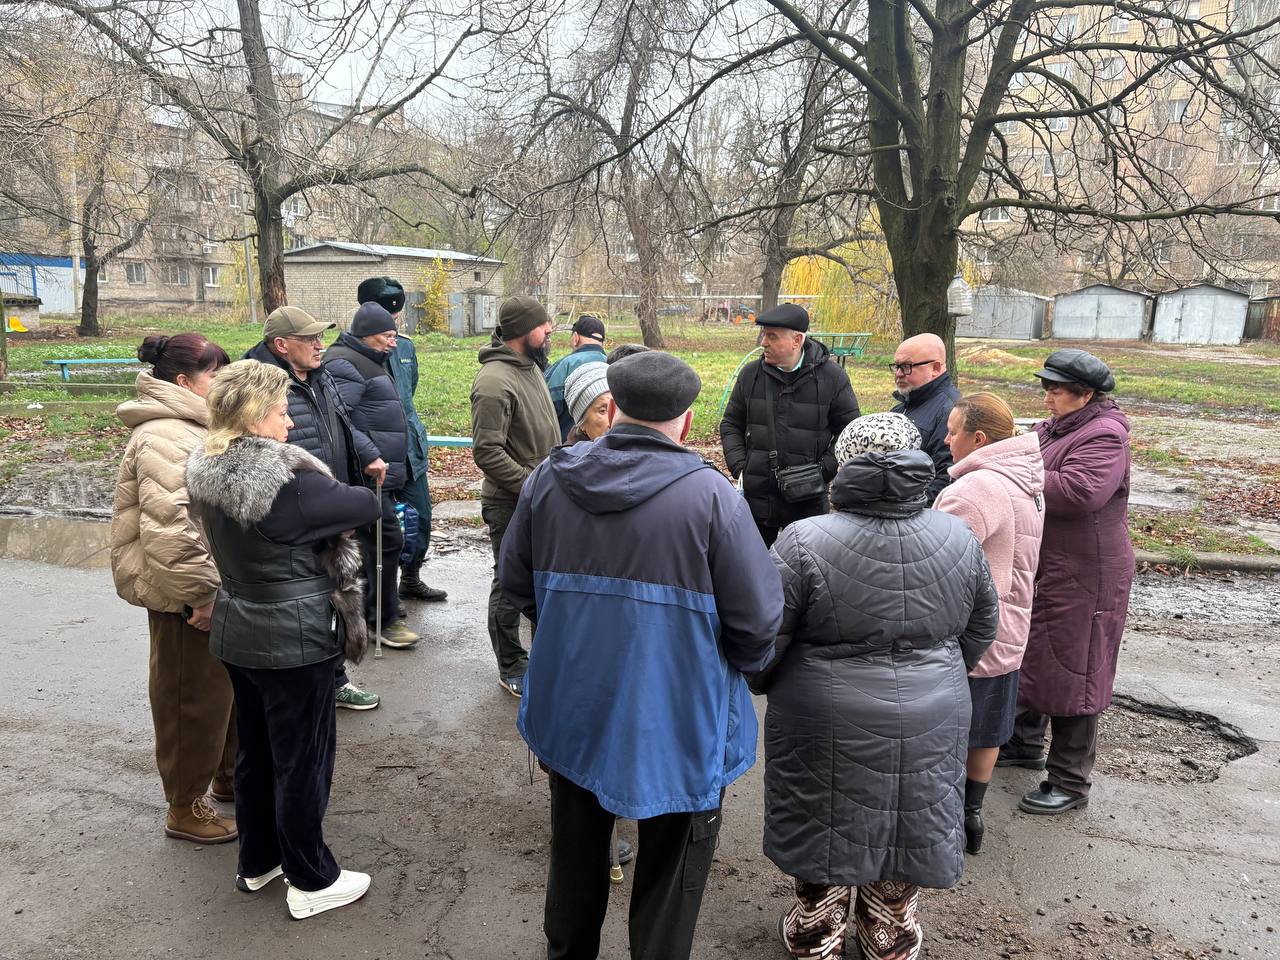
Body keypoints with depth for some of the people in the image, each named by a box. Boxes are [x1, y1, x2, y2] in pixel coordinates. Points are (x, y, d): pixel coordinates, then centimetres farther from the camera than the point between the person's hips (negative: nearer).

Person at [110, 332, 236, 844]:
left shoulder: (189, 427, 11)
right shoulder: (166, 439, -23)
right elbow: (169, 533, -32)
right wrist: (201, 595, -25)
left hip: (215, 587, 10)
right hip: (186, 598, -10)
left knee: (226, 688, 23)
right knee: (194, 700, 6)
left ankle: (228, 776, 42)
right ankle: (185, 809, 25)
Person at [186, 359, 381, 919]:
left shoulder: (207, 472, -2)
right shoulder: (286, 484, -26)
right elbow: (369, 506, -19)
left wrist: (320, 496, -4)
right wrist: (340, 495, 0)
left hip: (237, 632, 8)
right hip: (295, 640, -8)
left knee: (254, 751, 22)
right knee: (302, 760, 7)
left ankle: (257, 862, 40)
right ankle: (311, 883, 23)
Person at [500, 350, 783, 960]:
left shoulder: (549, 477, -7)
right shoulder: (709, 493, -20)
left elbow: (516, 584, 4)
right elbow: (758, 621, -16)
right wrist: (742, 663, 6)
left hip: (570, 708, 5)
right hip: (678, 723, -4)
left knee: (576, 851, 27)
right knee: (670, 869, 18)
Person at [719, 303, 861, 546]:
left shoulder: (832, 377, -5)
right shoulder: (751, 374, 3)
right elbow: (731, 425, 11)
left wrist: (825, 470, -10)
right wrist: (739, 468, -2)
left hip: (807, 502, -2)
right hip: (756, 497, 2)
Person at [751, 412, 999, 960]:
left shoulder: (804, 542, -19)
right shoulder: (959, 539, -5)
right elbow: (982, 629, 8)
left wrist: (758, 685, 7)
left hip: (831, 731, -3)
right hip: (929, 729, 4)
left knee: (825, 831, 17)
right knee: (906, 832, 21)